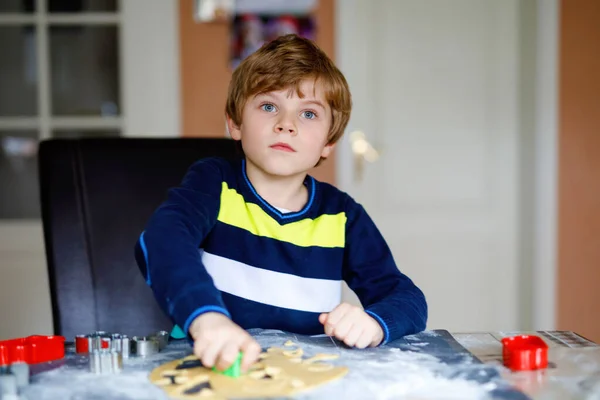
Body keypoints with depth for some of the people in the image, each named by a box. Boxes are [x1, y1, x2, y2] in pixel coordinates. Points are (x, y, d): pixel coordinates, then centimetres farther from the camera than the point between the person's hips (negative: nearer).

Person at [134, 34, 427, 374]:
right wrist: (206, 316, -42)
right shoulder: (213, 183, -3)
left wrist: (374, 324, -21)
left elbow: (407, 298, 3)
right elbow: (162, 239, -23)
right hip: (213, 368, -2)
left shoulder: (342, 215, 4)